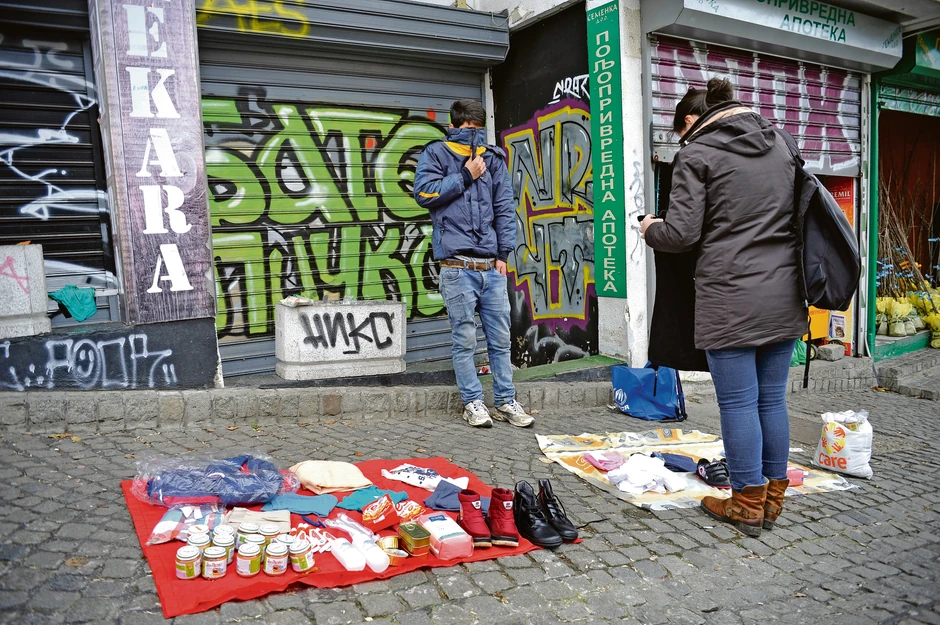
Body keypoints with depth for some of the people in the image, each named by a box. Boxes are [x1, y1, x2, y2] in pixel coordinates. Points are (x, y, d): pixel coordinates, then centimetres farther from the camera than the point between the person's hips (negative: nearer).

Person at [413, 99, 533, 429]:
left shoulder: (493, 158, 15)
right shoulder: (436, 153, 7)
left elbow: (505, 207, 12)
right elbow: (424, 192, -8)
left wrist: (504, 253, 4)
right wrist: (465, 176, -6)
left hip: (492, 266, 4)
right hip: (458, 266, -3)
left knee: (501, 337, 8)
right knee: (464, 339, 1)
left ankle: (506, 401, 19)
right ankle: (473, 402, 14)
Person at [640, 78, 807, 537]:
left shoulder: (696, 154, -4)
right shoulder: (778, 143, 16)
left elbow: (681, 234, -10)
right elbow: (797, 213, 22)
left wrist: (650, 229, 9)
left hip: (731, 298, -7)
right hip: (784, 293, 7)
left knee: (738, 401, 3)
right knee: (773, 399, 13)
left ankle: (747, 506, 14)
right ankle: (773, 499, 24)